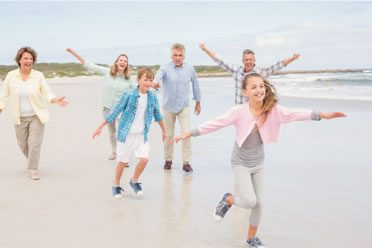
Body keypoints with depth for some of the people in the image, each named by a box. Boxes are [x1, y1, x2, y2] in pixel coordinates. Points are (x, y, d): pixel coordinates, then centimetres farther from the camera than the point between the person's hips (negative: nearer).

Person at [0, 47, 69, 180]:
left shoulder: (39, 76, -9)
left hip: (37, 116, -2)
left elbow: (47, 94, -8)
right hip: (20, 117, 2)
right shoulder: (11, 75, -6)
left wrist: (57, 100, -26)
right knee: (23, 144, 14)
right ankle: (32, 160, 44)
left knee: (35, 143, -7)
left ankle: (33, 170, 9)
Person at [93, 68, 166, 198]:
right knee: (123, 162, 6)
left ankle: (134, 181, 17)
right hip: (126, 134, -3)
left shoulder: (152, 97, -2)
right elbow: (115, 112, -7)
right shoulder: (129, 95, -13)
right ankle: (116, 186, 28)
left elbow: (157, 114, 14)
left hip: (142, 135, 3)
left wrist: (164, 130, 24)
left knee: (144, 159, -9)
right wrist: (100, 127, -4)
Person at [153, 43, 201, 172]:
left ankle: (186, 162, -1)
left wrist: (198, 102, 17)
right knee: (168, 135, 10)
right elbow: (158, 76, -34)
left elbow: (195, 84, 11)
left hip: (183, 106, 1)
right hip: (168, 107, 0)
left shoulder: (190, 69, -4)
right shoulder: (165, 68, -12)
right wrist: (156, 83, -59)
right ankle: (168, 160, 29)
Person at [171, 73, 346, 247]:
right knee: (249, 201, -14)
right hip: (241, 163, -3)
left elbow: (295, 114, -20)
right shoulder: (239, 111, -22)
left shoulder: (272, 110, -15)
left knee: (258, 203, 8)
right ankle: (228, 200, 20)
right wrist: (188, 134, -23)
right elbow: (215, 124, -22)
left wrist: (323, 115, -28)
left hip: (258, 163, 4)